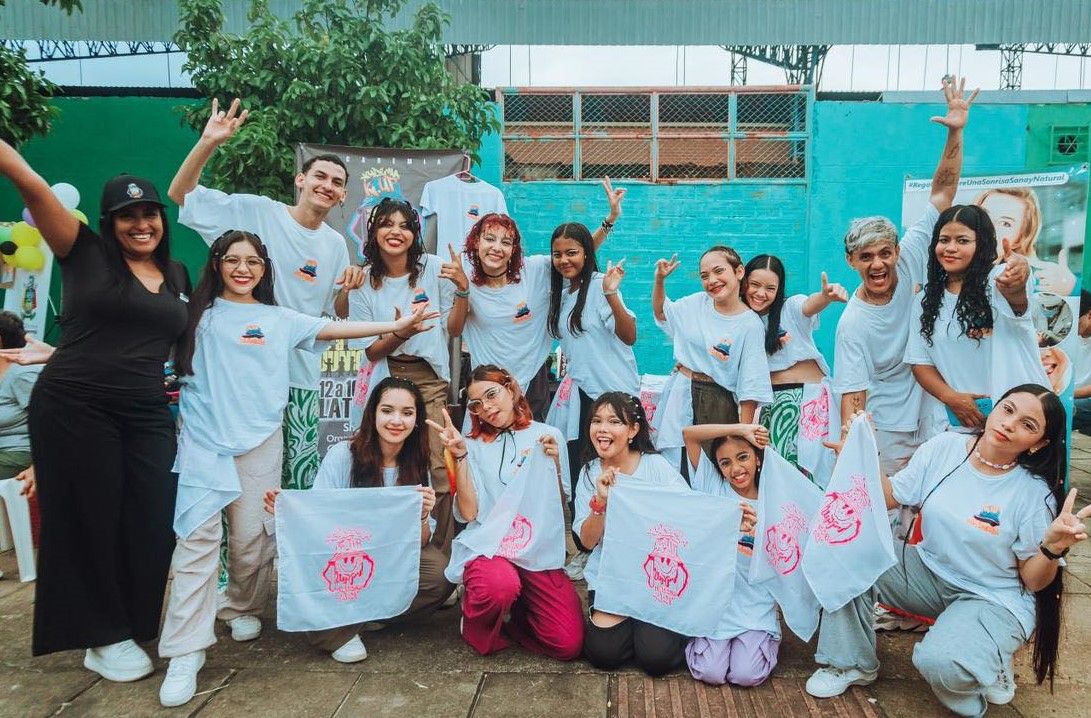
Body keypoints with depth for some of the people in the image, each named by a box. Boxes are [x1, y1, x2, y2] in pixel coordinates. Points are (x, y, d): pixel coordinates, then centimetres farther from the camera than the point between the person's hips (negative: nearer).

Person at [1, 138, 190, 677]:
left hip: (147, 414, 4)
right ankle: (102, 637, 23)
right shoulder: (85, 253, -1)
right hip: (73, 407, -4)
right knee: (89, 522, 6)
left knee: (150, 522, 4)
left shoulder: (178, 277, 11)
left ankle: (134, 625, 25)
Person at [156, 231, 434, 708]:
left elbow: (334, 329, 6)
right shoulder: (198, 313, 10)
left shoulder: (279, 319, 12)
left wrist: (396, 325, 0)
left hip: (259, 442, 2)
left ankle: (242, 608, 32)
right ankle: (185, 651, -7)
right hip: (203, 441, -1)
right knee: (197, 539, -9)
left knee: (252, 537, 5)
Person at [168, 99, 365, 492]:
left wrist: (347, 291, -8)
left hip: (300, 373, 3)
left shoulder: (335, 244, 8)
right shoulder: (257, 212, -3)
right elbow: (179, 193, -5)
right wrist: (207, 143, -18)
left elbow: (336, 316, 14)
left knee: (301, 476, 5)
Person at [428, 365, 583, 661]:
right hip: (488, 545, -1)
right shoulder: (473, 445, 7)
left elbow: (561, 505, 10)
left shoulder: (548, 436, 8)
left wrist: (554, 464, -7)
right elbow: (468, 513, -3)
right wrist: (459, 456, -11)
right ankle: (477, 618, 1)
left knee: (569, 644, -15)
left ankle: (511, 614, 16)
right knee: (500, 586, -38)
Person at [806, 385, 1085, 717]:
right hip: (930, 570, 4)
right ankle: (851, 664, -1)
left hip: (994, 600, -4)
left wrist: (1053, 546, -29)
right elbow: (889, 497, -1)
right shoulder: (944, 447, -7)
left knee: (939, 663, -33)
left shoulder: (1034, 493, -15)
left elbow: (1034, 581, -9)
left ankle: (991, 669, 5)